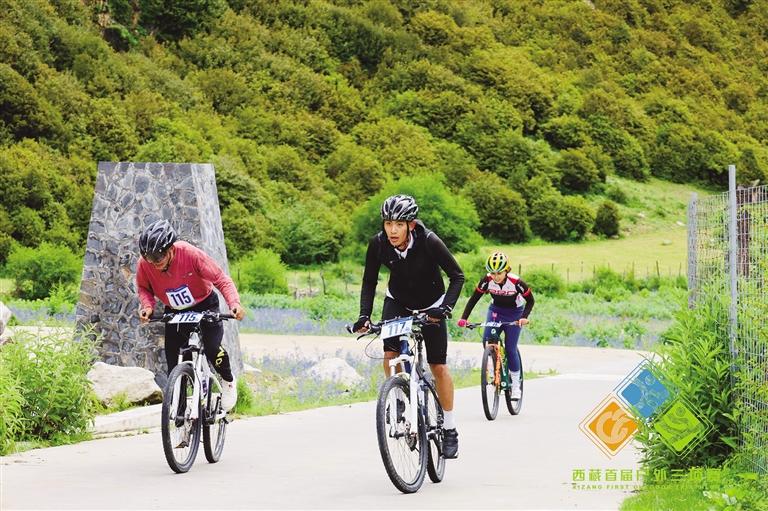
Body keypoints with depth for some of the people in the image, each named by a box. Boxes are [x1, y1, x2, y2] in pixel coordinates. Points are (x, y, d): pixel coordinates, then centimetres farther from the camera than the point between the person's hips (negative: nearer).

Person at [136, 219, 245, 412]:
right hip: (174, 312, 3)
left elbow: (221, 279, -26)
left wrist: (234, 303, -41)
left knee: (212, 348, -23)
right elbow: (144, 288, -2)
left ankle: (228, 381, 8)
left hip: (204, 305, -3)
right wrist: (147, 306, -23)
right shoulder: (144, 264, -22)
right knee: (174, 365, -4)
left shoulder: (191, 254, -30)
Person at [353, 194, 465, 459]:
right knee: (390, 356, -19)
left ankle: (450, 429, 9)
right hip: (397, 301, 2)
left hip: (430, 305, -2)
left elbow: (457, 276, -23)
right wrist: (364, 315, -24)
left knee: (438, 367, -4)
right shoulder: (378, 244, -23)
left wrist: (445, 308, -36)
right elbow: (369, 282, -11)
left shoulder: (429, 242, -30)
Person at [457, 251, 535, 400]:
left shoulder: (516, 282, -28)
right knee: (487, 341, -20)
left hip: (514, 312, -3)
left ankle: (515, 385, 6)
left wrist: (524, 317, -33)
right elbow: (474, 299, -15)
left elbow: (530, 300, -16)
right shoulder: (487, 281, -22)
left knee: (510, 349, -8)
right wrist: (464, 318, -27)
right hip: (496, 310, 3)